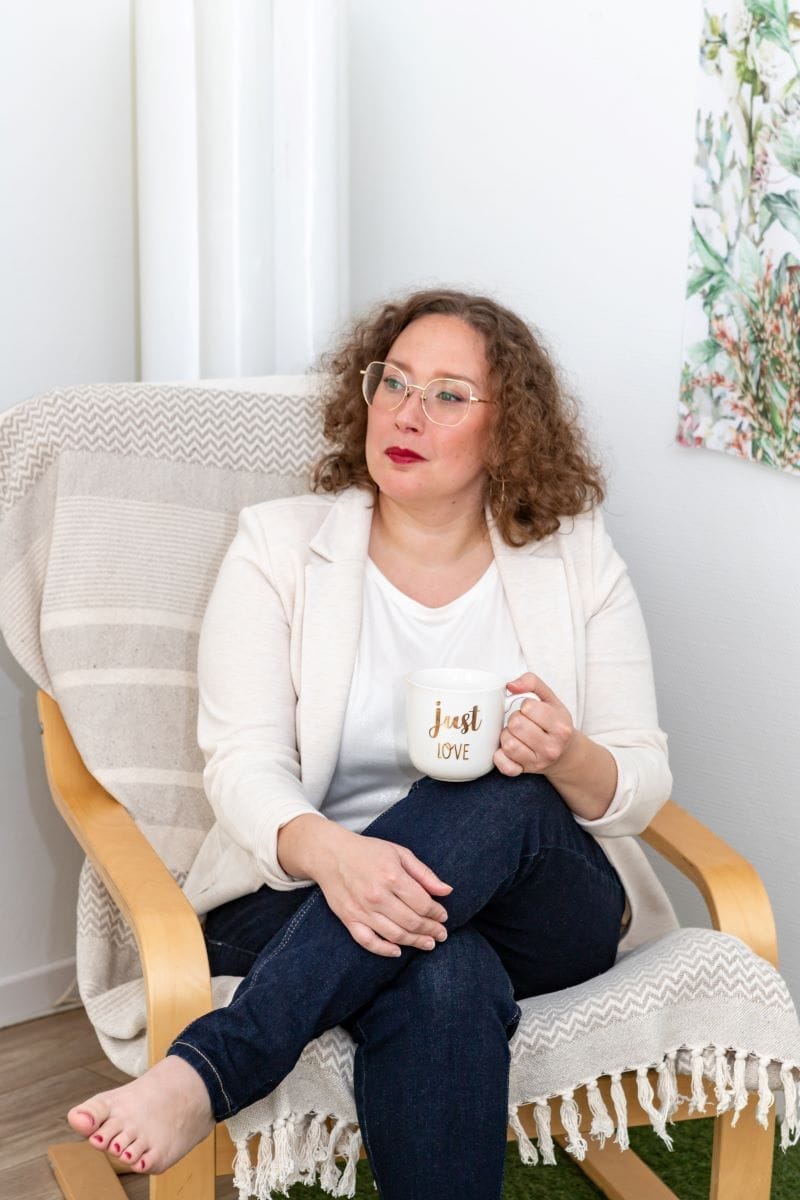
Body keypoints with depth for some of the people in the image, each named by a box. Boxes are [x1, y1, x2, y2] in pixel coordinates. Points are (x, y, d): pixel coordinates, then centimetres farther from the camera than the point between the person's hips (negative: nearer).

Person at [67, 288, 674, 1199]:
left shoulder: (578, 560, 5)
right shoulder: (277, 544, 2)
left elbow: (641, 788, 4)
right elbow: (243, 762, -8)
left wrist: (569, 758, -21)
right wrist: (329, 852, -31)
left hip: (539, 910, 3)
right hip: (311, 892, -2)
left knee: (499, 797, -34)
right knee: (443, 981, -38)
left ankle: (207, 1071, -36)